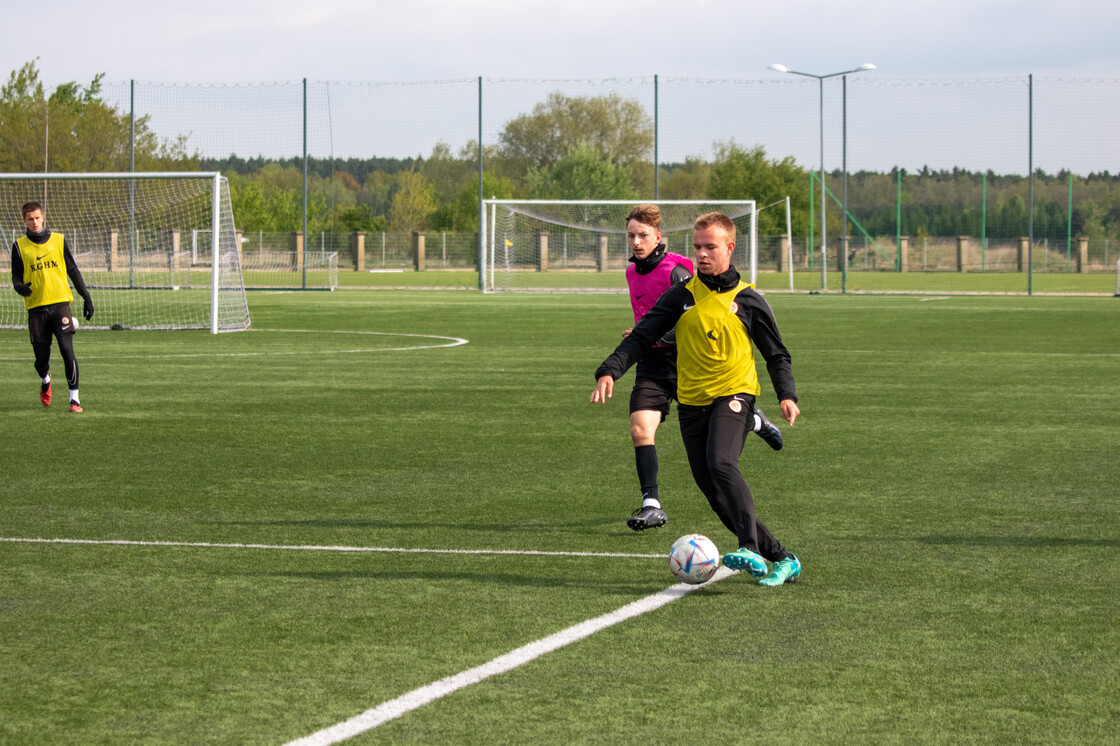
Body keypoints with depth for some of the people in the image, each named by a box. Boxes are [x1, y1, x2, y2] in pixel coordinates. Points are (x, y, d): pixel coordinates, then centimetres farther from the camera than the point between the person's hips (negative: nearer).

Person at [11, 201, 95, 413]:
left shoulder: (59, 240, 8)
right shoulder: (20, 246, 7)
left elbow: (73, 270, 15)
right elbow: (16, 276, 11)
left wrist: (86, 297, 12)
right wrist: (19, 286, -13)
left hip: (60, 303, 0)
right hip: (36, 307, 0)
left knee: (67, 351, -15)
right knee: (41, 358, 3)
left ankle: (74, 398, -10)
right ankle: (46, 381, 38)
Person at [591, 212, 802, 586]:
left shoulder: (748, 300, 2)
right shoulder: (681, 296, 6)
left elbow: (776, 354, 10)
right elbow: (641, 336, 2)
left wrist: (787, 395, -6)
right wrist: (609, 372, -13)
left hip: (733, 396, -4)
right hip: (691, 402, 4)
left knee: (721, 462, -31)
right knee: (714, 492, 0)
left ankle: (751, 549, -39)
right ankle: (781, 559, 9)